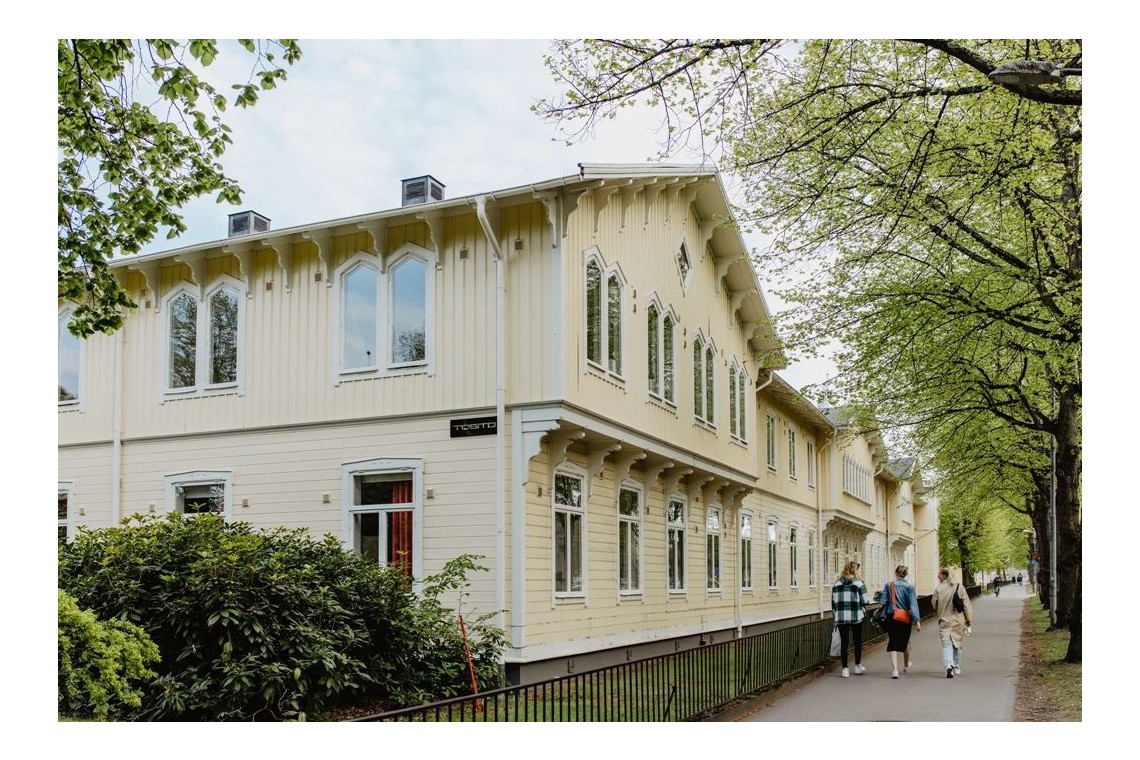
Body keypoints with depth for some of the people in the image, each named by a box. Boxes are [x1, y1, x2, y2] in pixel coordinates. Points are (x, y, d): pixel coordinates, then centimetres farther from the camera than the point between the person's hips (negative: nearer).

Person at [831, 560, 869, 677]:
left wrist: (835, 616, 15)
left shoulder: (836, 584, 6)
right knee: (858, 641, 13)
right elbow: (864, 602, -7)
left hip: (841, 617, 3)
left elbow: (833, 602, 8)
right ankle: (858, 666, 23)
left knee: (844, 642, 6)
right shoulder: (858, 583, -5)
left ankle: (845, 668, 5)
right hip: (856, 616, -3)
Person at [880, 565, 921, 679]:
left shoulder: (888, 585, -4)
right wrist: (917, 620, -15)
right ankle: (906, 665, 42)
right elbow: (913, 604, -12)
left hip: (891, 617, -1)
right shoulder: (909, 587, -6)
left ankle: (894, 669, -14)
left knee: (893, 643, 0)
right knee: (905, 640, 21)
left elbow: (883, 601, -4)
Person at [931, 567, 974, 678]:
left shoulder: (938, 588, -8)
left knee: (946, 644, -2)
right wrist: (969, 620, 3)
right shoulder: (959, 587, -3)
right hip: (958, 621, 2)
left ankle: (948, 665, -23)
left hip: (944, 620, -2)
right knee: (957, 644, 17)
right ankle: (957, 668, 26)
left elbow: (934, 604, 3)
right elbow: (967, 605, -2)